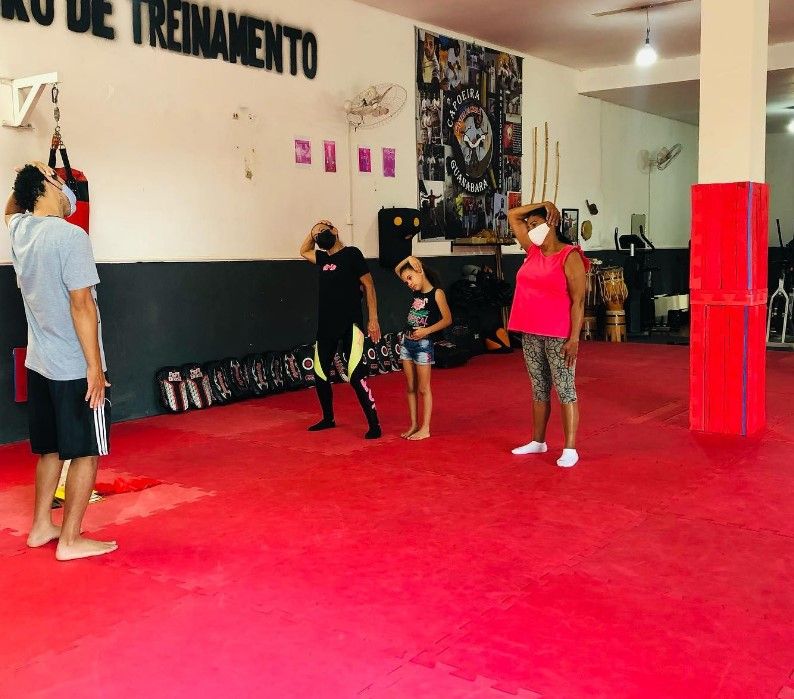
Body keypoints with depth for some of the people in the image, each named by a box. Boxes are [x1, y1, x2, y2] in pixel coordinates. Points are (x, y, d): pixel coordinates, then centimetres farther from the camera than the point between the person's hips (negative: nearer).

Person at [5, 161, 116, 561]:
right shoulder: (70, 235, -16)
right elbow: (81, 304, -19)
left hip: (39, 364, 8)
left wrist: (27, 181, 16)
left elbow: (11, 208, 33)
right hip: (75, 367, -8)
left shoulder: (19, 229, 6)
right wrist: (94, 366, -17)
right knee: (87, 451, 2)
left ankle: (42, 527, 29)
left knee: (51, 448, 19)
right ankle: (69, 540, 9)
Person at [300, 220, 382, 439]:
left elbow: (369, 286, -6)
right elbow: (303, 251, 35)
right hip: (326, 325, 7)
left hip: (350, 325, -7)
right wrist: (312, 230, 17)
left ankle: (374, 425, -6)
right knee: (320, 375, 12)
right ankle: (328, 419, 30)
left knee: (356, 377, -13)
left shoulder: (352, 254, -5)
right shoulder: (323, 258, 14)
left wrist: (373, 319, -10)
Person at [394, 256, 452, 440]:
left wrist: (426, 331, -20)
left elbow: (447, 319, -14)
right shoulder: (416, 292, 11)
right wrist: (407, 260, 4)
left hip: (424, 344, -7)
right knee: (411, 388, 10)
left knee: (423, 388, -2)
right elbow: (397, 271, 21)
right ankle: (414, 425, 18)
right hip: (407, 342, 7)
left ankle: (425, 429, 4)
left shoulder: (436, 293, -8)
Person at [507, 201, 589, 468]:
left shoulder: (569, 257, -9)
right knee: (539, 389, 15)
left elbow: (578, 301, -12)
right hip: (531, 334, 7)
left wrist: (574, 338, -17)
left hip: (558, 336, -7)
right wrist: (542, 204, 8)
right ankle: (538, 441, 26)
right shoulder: (533, 250, 11)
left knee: (565, 390, -2)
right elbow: (512, 215, 18)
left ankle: (570, 449, 1)